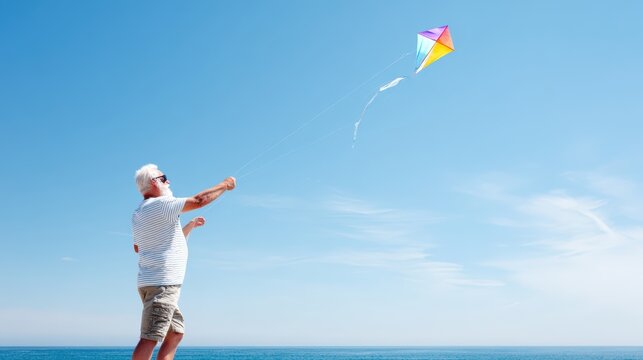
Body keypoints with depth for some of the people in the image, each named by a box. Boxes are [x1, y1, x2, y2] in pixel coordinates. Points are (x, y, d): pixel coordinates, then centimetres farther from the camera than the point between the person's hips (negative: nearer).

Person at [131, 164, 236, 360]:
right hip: (163, 284, -10)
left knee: (175, 333, 13)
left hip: (149, 283, 10)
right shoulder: (159, 204, -11)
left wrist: (190, 225, 29)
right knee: (149, 338, -12)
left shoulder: (137, 215, 17)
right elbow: (199, 200, -13)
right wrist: (224, 185, 1)